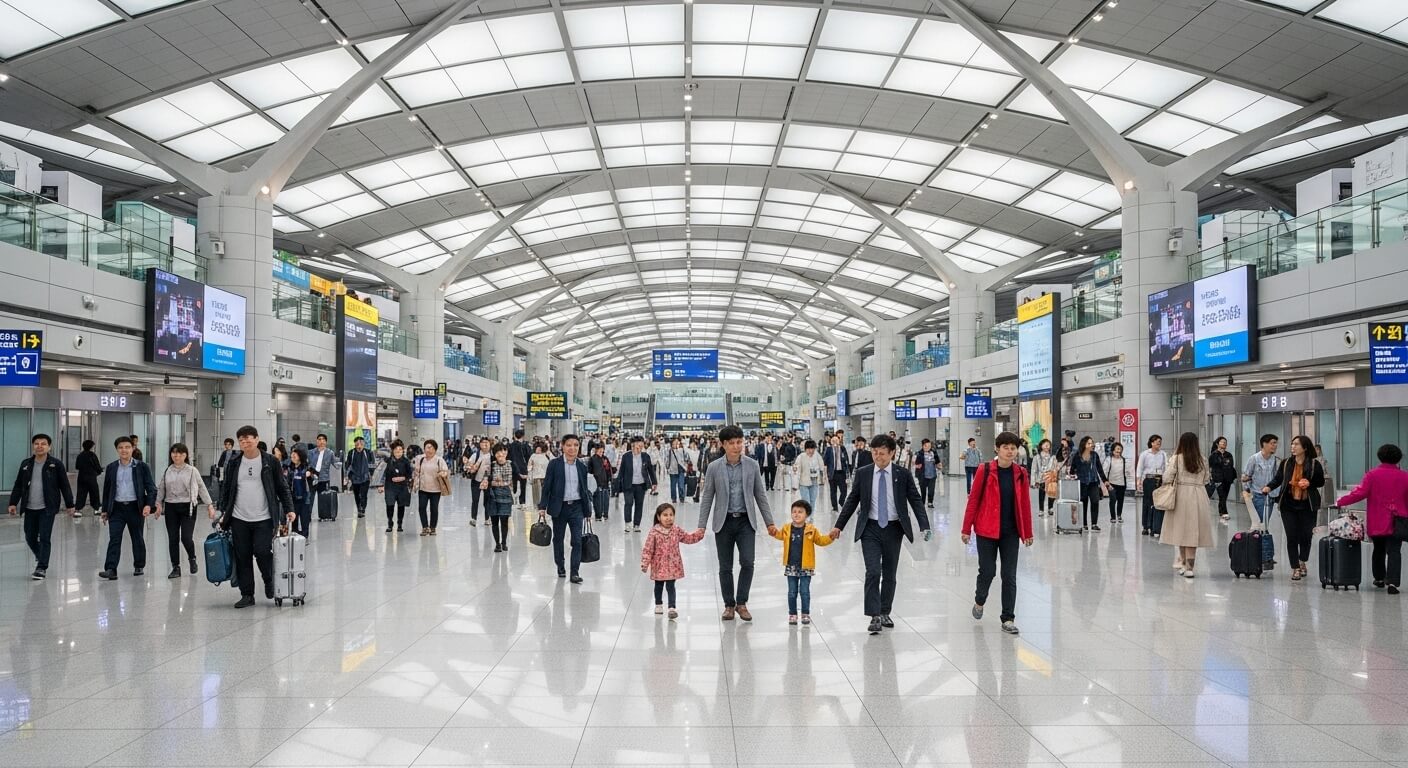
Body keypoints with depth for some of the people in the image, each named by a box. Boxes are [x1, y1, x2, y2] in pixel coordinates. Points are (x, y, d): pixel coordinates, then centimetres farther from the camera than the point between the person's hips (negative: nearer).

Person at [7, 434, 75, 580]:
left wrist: (69, 504, -4)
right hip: (29, 509, 4)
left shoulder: (56, 464, -3)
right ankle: (41, 557, 38)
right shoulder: (25, 464, 7)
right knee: (30, 538, 11)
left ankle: (41, 568, 0)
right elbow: (18, 486, 10)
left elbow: (64, 486, -2)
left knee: (45, 538, -6)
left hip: (47, 509, -4)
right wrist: (13, 503, 1)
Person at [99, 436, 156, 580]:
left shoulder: (142, 466, -1)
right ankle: (110, 570, -11)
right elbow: (106, 490, 14)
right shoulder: (111, 468, 8)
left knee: (138, 539, 9)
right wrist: (105, 510, 12)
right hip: (117, 508, 2)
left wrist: (148, 504, -18)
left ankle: (139, 566, 23)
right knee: (114, 539, -7)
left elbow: (151, 487, -4)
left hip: (135, 508, -1)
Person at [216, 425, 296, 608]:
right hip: (239, 519, 3)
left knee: (262, 553, -10)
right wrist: (223, 513, 8)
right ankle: (247, 595, 14)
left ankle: (269, 581, 19)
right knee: (242, 558, 4)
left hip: (263, 519, -3)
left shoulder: (270, 462, 0)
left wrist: (289, 509, -4)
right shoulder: (234, 463, 8)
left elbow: (282, 488, 3)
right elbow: (226, 490, 13)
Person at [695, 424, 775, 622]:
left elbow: (760, 495, 6)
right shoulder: (714, 468, -2)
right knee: (725, 567, 6)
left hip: (746, 522, 0)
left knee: (747, 562, -10)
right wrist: (702, 526, -3)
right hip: (724, 522, 0)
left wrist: (769, 522, 5)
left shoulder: (752, 465, 1)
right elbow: (706, 498, 1)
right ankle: (729, 605, 21)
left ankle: (741, 603, 8)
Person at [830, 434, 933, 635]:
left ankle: (885, 613, 26)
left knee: (889, 574, 11)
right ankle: (874, 616, -8)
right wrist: (838, 526, 3)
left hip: (893, 529, 1)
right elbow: (852, 501, 5)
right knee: (873, 572, -12)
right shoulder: (863, 473, -1)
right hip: (870, 529, -1)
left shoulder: (903, 474, -3)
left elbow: (916, 500, -3)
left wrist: (925, 527, -15)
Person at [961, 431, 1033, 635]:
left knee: (1009, 576, 2)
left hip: (1011, 532, 2)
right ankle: (979, 601, 34)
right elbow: (973, 500, -4)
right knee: (987, 571, 3)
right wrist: (967, 529, -4)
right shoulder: (985, 471, -7)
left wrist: (1028, 532, 7)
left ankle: (1008, 619, 10)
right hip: (987, 530, -2)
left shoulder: (1021, 473, 2)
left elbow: (1025, 504, 6)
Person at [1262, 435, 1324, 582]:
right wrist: (1269, 487, -16)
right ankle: (1295, 569, 8)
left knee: (1305, 536, 7)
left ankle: (1303, 562, 33)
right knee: (1291, 537, 0)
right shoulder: (1286, 464, 3)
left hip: (1307, 506, -1)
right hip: (1289, 506, 1)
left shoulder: (1314, 464, -3)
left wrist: (1309, 483, -14)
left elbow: (1321, 482, 5)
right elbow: (1277, 479, 3)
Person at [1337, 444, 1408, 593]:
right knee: (1394, 552, -2)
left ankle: (1379, 578, 30)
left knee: (1378, 550, 18)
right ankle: (1392, 582, -14)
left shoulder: (1372, 474, -7)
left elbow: (1359, 493, -13)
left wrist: (1340, 502, -4)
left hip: (1376, 523, 1)